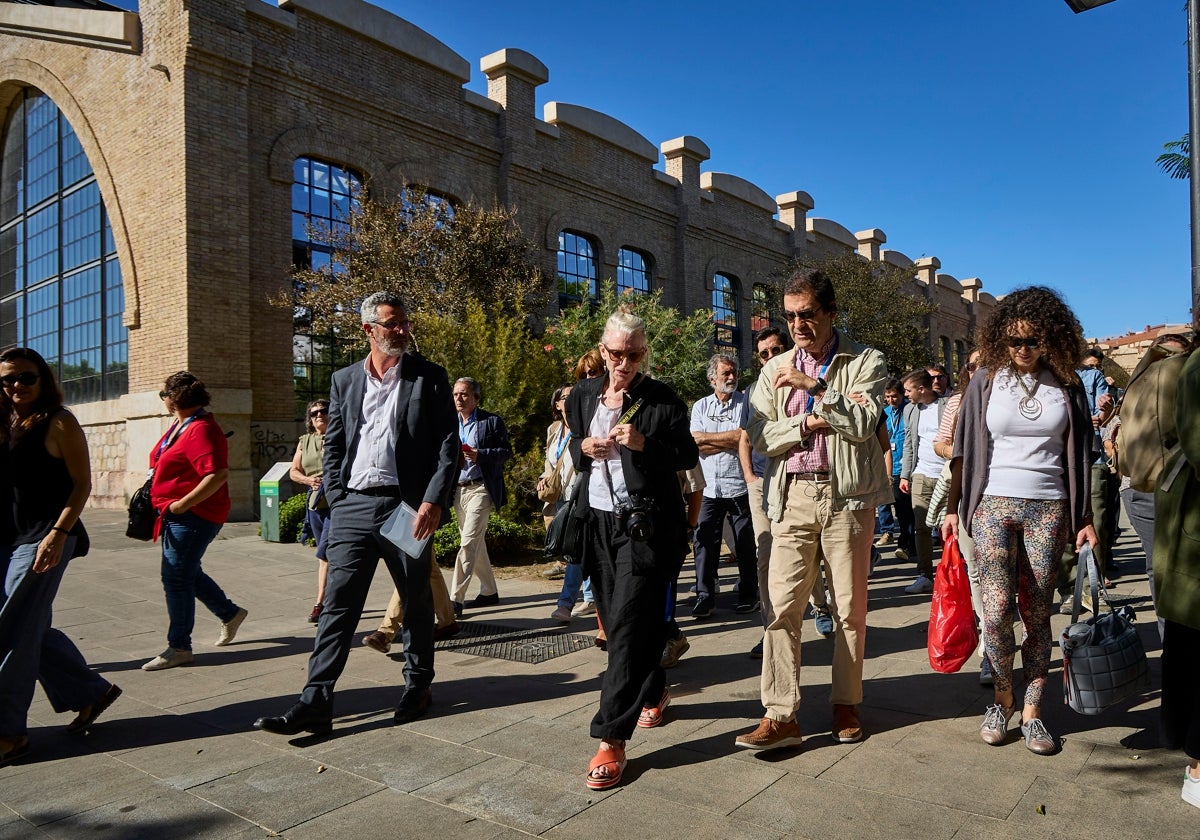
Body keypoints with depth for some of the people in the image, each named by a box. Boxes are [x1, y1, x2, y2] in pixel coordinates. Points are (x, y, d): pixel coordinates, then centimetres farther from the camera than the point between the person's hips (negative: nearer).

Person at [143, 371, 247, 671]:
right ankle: (230, 613, 34)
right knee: (188, 573, 18)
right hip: (177, 515, 11)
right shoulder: (180, 424, 12)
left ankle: (179, 648, 4)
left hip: (193, 515, -11)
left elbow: (218, 474, -29)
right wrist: (170, 505, 13)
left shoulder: (200, 429, -20)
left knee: (176, 577, -6)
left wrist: (182, 504, -25)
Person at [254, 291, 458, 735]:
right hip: (353, 507, 2)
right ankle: (315, 703, 5)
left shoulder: (429, 377, 2)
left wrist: (433, 501, -13)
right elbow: (333, 445, 14)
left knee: (417, 602, 11)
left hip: (408, 506, -2)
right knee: (338, 604, 1)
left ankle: (418, 685, 29)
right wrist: (335, 498, 2)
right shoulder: (344, 380, 12)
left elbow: (448, 443, -3)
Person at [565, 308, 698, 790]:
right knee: (616, 620, 13)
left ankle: (611, 740, -5)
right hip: (598, 520, 6)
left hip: (644, 524, -5)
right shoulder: (583, 396, 9)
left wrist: (645, 444, -19)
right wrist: (584, 449, -4)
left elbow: (689, 457, -3)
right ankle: (653, 691, 39)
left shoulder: (661, 399, -4)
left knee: (628, 625, -10)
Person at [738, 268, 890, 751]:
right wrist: (806, 425, -10)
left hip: (848, 496, -2)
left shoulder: (865, 362, 4)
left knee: (850, 605, 7)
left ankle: (846, 703, 23)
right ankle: (780, 715, 0)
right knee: (782, 604, -4)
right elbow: (759, 436, 3)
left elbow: (862, 424, -12)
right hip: (793, 496, 2)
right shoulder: (776, 369, 13)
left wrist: (814, 386, -16)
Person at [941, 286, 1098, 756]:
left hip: (1048, 509, 1)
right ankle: (1002, 698, 15)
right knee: (997, 611, -8)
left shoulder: (1066, 385, 5)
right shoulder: (987, 379, 2)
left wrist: (1085, 518, 5)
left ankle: (1032, 713, 16)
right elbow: (964, 449, 3)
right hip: (993, 505, -1)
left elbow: (1079, 456, 8)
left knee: (1037, 615, 4)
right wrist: (952, 507, 0)